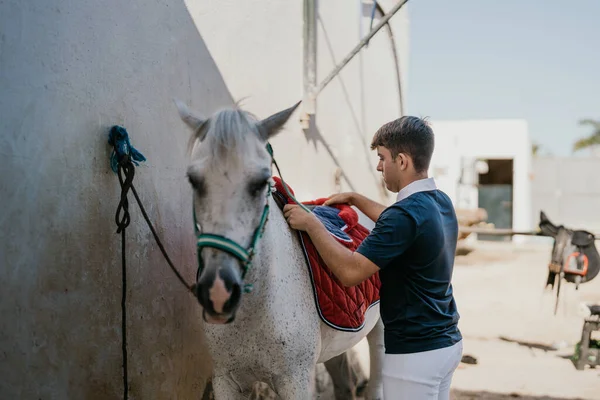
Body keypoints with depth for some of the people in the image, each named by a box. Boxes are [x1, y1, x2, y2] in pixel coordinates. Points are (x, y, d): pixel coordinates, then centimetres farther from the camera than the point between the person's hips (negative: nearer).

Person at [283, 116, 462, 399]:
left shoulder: (407, 214, -24)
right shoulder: (441, 202, 6)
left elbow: (350, 271, -28)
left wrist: (311, 224, -19)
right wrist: (354, 199, 31)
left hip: (415, 353, -10)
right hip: (447, 342, 10)